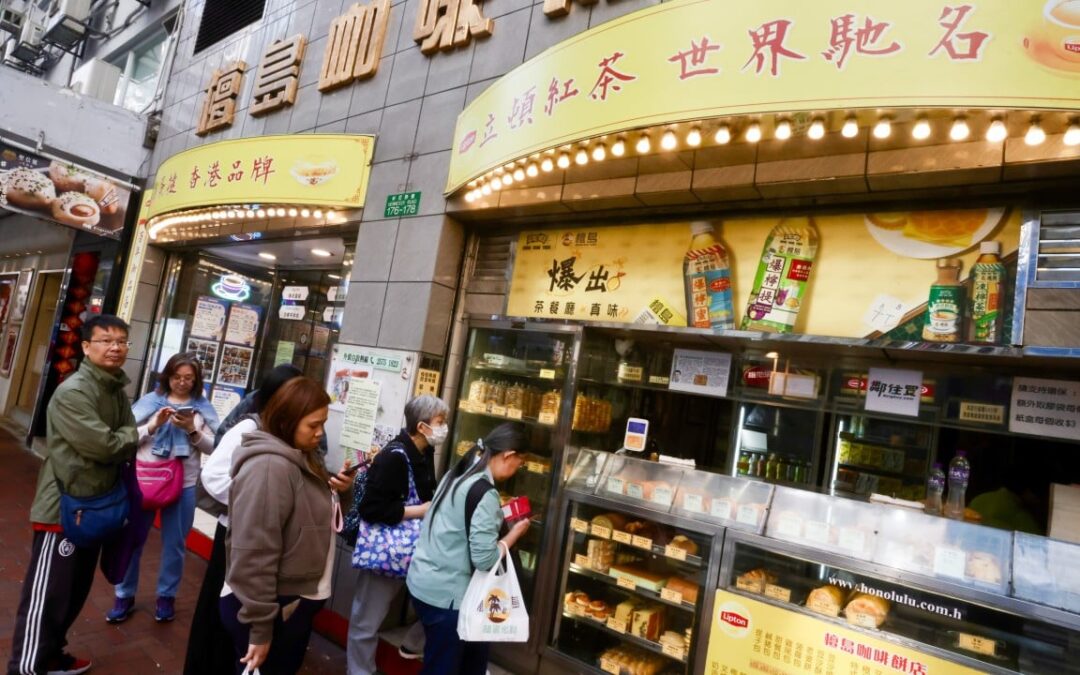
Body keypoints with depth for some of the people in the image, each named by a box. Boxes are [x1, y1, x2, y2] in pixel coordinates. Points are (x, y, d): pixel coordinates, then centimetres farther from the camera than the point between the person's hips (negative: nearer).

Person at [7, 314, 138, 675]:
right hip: (64, 506, -9)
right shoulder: (72, 392, -19)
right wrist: (136, 434, -7)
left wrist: (131, 437, -14)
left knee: (75, 591, 20)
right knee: (46, 595, 0)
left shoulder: (118, 391, 8)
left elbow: (125, 446, 7)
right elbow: (104, 446, -24)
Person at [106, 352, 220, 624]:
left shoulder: (203, 407, 0)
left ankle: (167, 596, 27)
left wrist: (192, 430, -18)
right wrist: (154, 425, -17)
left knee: (175, 544, 10)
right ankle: (124, 596, 29)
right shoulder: (150, 401, 1)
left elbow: (212, 447, -3)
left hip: (183, 484, 0)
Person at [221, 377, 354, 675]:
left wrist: (338, 491, -3)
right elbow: (253, 557, -27)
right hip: (273, 609, -9)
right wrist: (260, 628, -22)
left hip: (295, 603, 9)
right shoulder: (269, 467, -25)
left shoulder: (301, 458, 6)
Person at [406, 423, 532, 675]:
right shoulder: (484, 493, -23)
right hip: (444, 594, -9)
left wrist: (498, 517, 9)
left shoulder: (458, 475, 4)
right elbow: (484, 560, -22)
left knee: (474, 654, 23)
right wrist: (515, 532, -8)